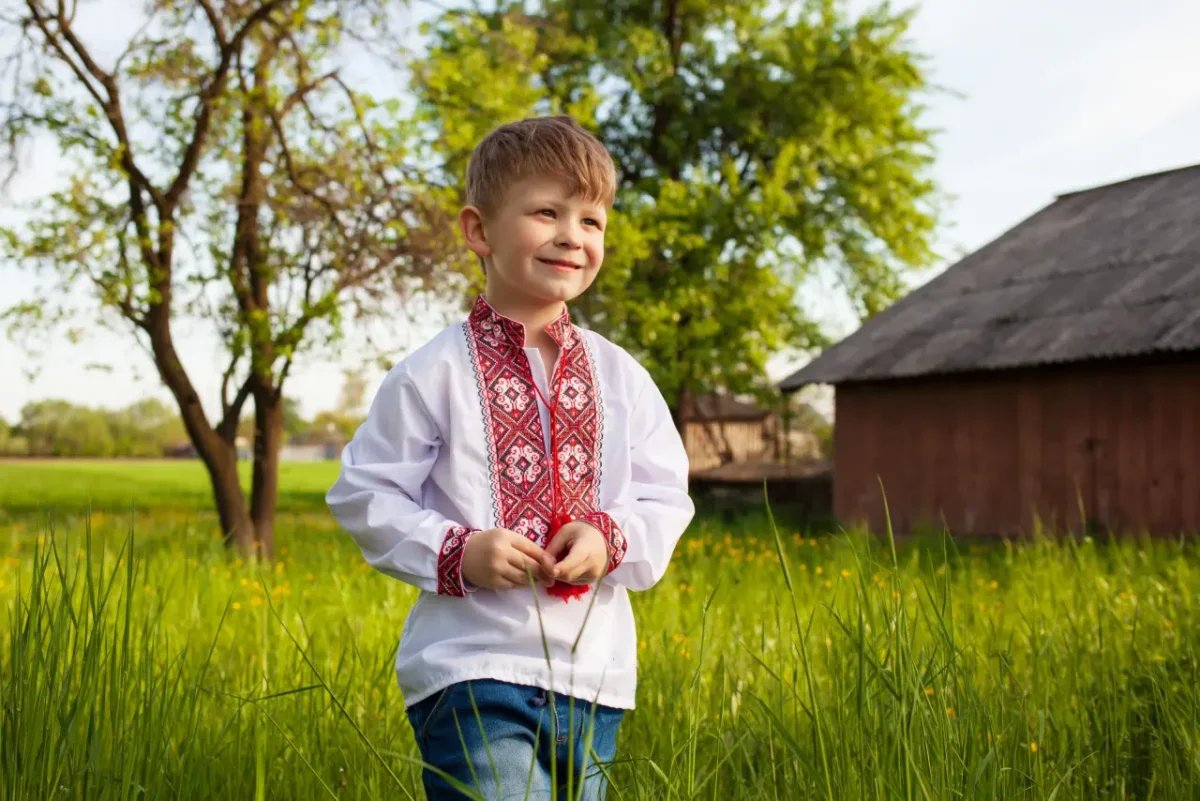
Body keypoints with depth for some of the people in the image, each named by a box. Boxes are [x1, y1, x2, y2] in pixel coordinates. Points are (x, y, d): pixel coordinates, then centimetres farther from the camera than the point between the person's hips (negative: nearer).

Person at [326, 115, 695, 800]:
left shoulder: (622, 378, 7)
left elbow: (667, 500, 9)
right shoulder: (434, 374, -5)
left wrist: (610, 539, -11)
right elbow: (364, 494, -2)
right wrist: (456, 553, -15)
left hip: (595, 673, 5)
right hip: (470, 670, -5)